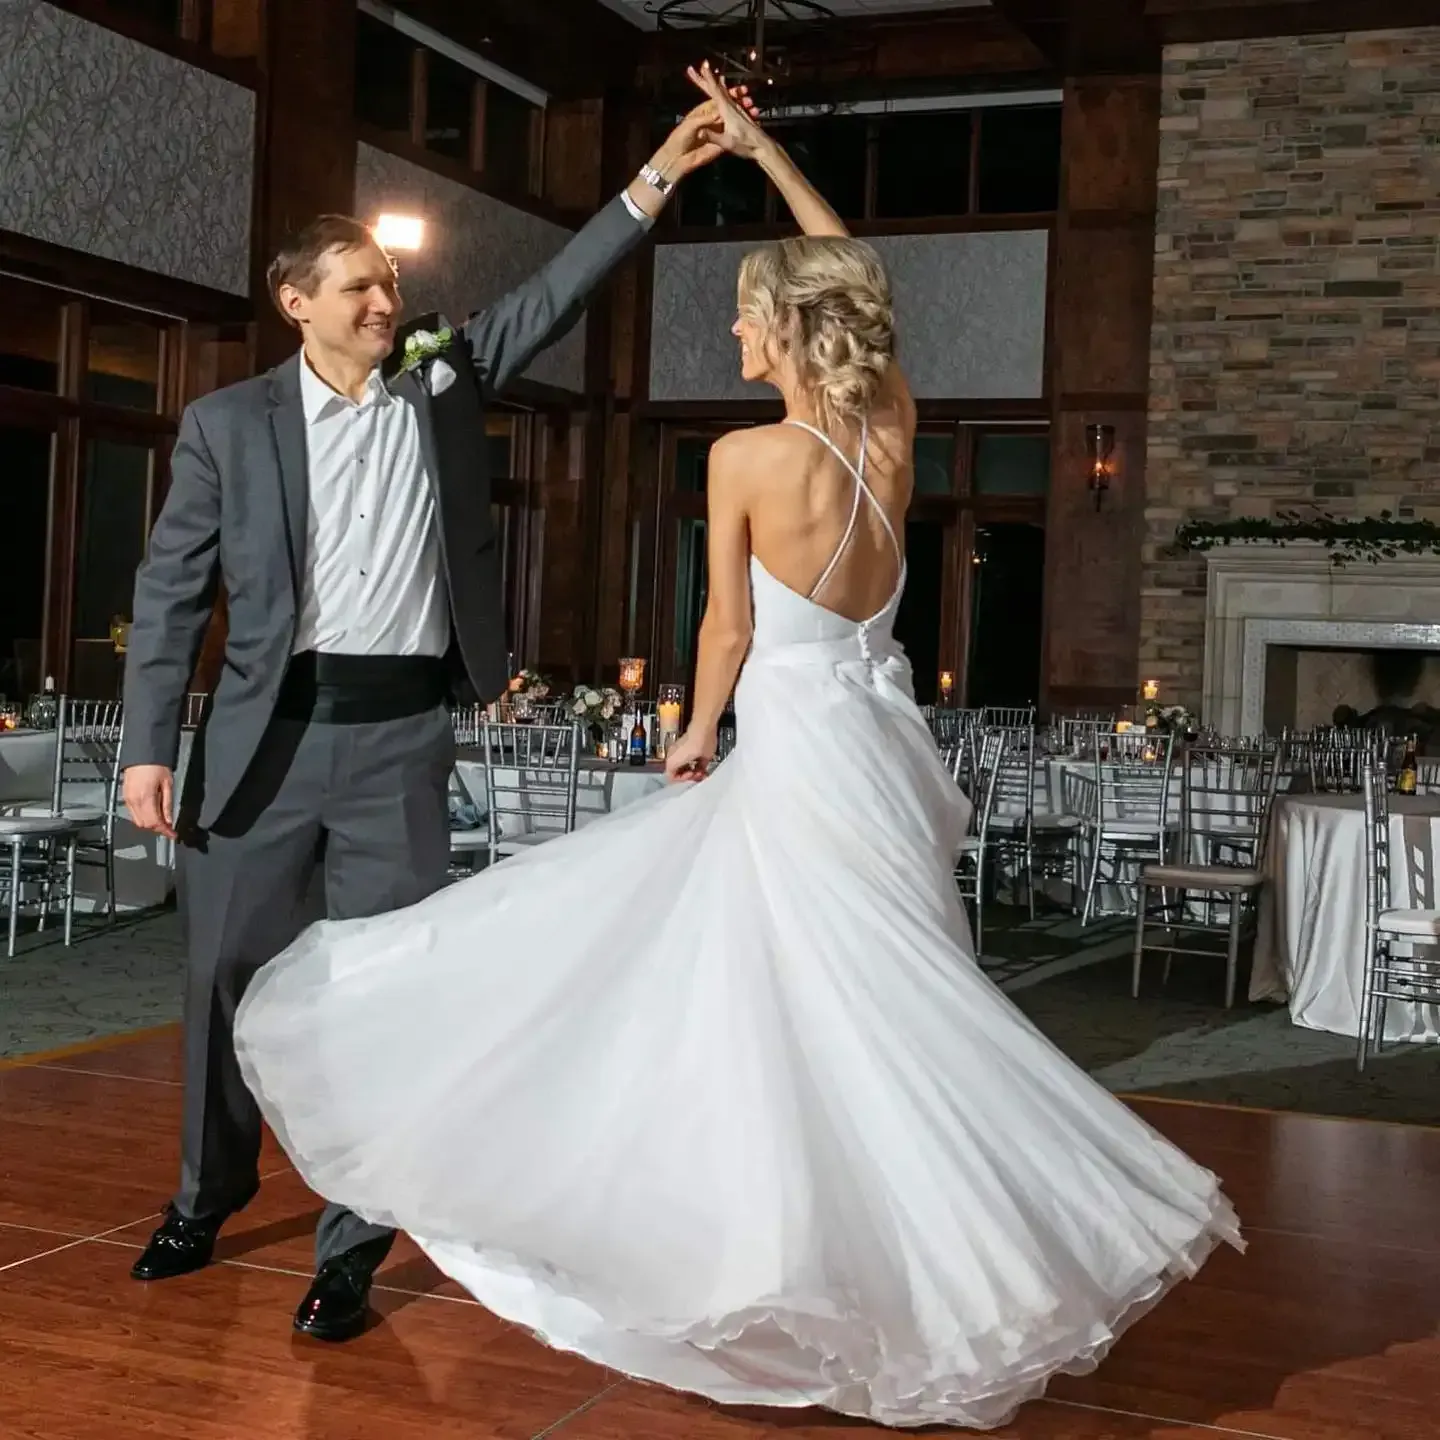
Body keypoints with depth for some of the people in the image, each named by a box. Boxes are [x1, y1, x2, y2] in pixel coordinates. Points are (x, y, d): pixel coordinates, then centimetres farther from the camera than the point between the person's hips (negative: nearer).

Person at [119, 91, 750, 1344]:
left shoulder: (442, 381, 8)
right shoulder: (228, 423, 3)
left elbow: (551, 298, 5)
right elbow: (172, 589, 2)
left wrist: (656, 179, -4)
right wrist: (148, 747, -4)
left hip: (402, 738, 1)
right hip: (268, 733, 0)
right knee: (228, 976, 11)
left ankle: (350, 1249, 14)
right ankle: (209, 1195, 34)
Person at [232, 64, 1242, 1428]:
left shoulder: (745, 457, -14)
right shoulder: (894, 429, -1)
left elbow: (730, 627, -7)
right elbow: (851, 279, 13)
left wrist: (697, 733, 10)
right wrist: (764, 150, 18)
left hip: (791, 752, -6)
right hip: (876, 741, 6)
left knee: (828, 1024, 2)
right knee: (874, 1017, 13)